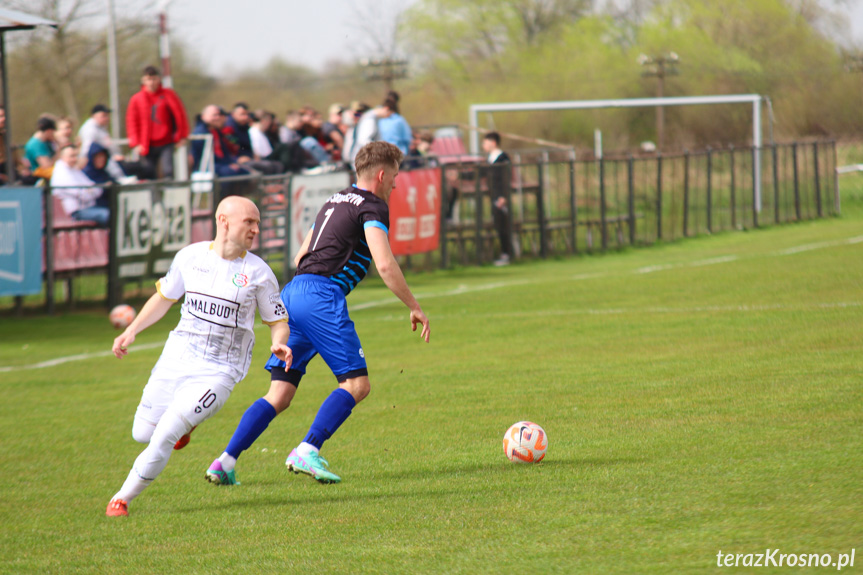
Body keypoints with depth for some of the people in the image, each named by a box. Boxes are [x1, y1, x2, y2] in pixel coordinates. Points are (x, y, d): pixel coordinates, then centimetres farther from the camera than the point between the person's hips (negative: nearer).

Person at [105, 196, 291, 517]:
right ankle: (184, 422, 39)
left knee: (164, 437, -17)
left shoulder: (258, 272, -6)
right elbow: (164, 297, 17)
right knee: (142, 433, 7)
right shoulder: (190, 257, 2)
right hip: (175, 359, 4)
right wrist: (131, 331, 10)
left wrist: (278, 344, -20)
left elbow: (278, 321, 2)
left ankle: (123, 498, -1)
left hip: (218, 372, -4)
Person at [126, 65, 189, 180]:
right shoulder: (136, 99, 4)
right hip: (147, 146, 1)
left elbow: (179, 114, 3)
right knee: (149, 176, 1)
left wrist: (181, 136, 0)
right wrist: (136, 143, -5)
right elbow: (132, 122, 4)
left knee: (168, 172, -13)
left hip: (166, 143, -1)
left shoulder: (168, 95, 1)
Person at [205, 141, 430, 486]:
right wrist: (413, 307, -6)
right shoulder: (371, 207, -1)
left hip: (293, 290, 8)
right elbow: (385, 265, -13)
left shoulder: (335, 201, 25)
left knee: (280, 394, 8)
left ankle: (225, 462, -2)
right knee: (356, 383, -7)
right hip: (322, 295, -8)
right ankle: (307, 452, -20)